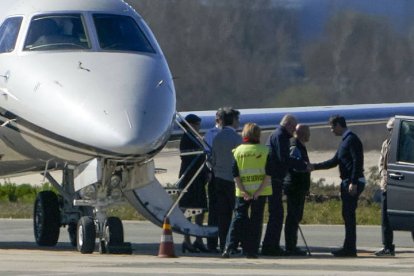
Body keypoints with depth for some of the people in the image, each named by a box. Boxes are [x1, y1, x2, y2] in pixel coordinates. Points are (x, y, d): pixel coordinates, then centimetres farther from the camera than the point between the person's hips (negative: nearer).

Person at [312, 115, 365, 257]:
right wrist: (315, 166, 22)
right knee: (348, 215, 11)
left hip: (353, 183, -10)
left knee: (349, 214, -9)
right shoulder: (345, 140, 19)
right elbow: (334, 161, 24)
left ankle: (349, 248, -9)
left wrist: (354, 183, -24)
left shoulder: (351, 139, -13)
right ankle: (349, 248, 15)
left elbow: (357, 161, -21)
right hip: (347, 182, 10)